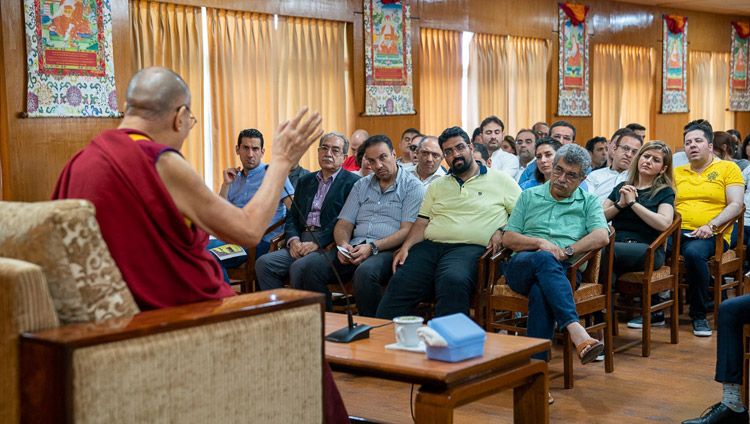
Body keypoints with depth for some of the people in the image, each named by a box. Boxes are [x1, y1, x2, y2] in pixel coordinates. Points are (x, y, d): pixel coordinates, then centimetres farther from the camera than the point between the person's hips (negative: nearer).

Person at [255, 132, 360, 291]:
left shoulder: (352, 182, 3)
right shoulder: (305, 181, 24)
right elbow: (292, 215, 19)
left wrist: (316, 243, -16)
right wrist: (293, 240, -2)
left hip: (329, 245, -6)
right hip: (301, 242, 6)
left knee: (299, 267, -33)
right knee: (263, 263, -17)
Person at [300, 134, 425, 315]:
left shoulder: (412, 186, 4)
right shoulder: (361, 185, 22)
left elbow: (407, 231, -7)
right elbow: (343, 224, 17)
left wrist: (373, 247, -19)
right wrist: (343, 244, -7)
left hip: (387, 251, -5)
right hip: (355, 247, 5)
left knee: (365, 273, -38)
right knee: (312, 269, -20)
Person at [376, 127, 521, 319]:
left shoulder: (501, 180, 15)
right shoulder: (437, 186, 27)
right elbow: (422, 222, 20)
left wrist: (503, 232, -7)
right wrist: (406, 247, 3)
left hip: (469, 248, -3)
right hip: (429, 246, 4)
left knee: (453, 282, -38)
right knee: (399, 284, -24)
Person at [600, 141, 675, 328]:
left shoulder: (665, 192, 11)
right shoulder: (622, 187, 24)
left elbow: (664, 223, -9)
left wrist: (633, 202, -6)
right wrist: (619, 205, -1)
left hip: (648, 250, -3)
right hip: (617, 245, 3)